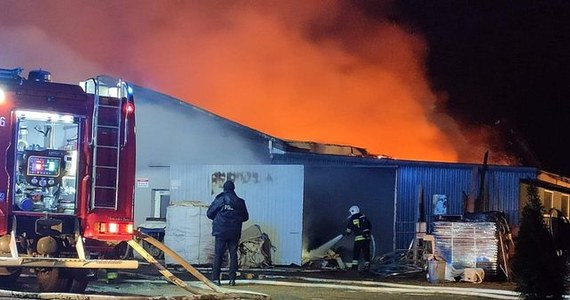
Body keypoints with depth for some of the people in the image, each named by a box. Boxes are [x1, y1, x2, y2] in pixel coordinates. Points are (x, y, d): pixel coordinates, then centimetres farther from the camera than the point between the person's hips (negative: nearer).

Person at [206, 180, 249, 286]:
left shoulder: (219, 200, -4)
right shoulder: (240, 202, 2)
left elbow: (209, 213, 0)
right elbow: (245, 217, 10)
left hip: (221, 232, -2)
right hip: (235, 232, 2)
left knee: (218, 255, 2)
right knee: (233, 255, 7)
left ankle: (216, 278, -2)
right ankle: (232, 278, 3)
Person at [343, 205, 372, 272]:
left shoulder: (352, 219, 0)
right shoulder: (364, 217, 13)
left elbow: (349, 230, 6)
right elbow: (369, 226, 17)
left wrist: (346, 233, 26)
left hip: (359, 238, -4)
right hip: (367, 237, 4)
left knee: (356, 251, 4)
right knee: (366, 252, 6)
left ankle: (355, 265, 1)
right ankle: (367, 265, 3)